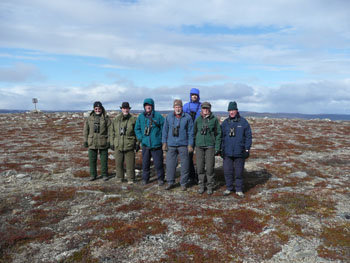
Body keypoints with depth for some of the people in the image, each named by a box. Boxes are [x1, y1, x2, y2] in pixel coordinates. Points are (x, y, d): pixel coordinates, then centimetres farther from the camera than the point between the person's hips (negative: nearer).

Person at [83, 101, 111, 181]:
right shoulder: (89, 118, 6)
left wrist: (109, 141, -7)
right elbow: (86, 130, 9)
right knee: (92, 160, 7)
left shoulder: (106, 118, -1)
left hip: (103, 142, -2)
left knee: (104, 159, 6)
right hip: (92, 143, 2)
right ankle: (93, 175, 19)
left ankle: (105, 175, 18)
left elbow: (109, 130, -2)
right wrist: (85, 141, 5)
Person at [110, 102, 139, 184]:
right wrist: (112, 143, 8)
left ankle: (130, 179, 12)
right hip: (118, 146, 2)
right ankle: (119, 178, 23)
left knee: (130, 163, 0)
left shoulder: (133, 119, 1)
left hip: (129, 146, -2)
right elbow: (112, 132, 12)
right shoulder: (116, 120, 8)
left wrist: (137, 143, 0)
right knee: (118, 163, 9)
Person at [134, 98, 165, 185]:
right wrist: (140, 137, 1)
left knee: (158, 163, 2)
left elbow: (164, 128, 1)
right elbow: (137, 128, 15)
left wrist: (161, 138, -6)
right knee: (145, 163, 10)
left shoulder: (158, 116, -3)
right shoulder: (141, 116, 6)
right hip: (145, 144, 3)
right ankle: (145, 179, 24)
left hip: (156, 144, -3)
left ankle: (160, 179, 18)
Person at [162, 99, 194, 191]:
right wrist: (164, 143, 6)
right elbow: (165, 130, 10)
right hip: (171, 145, 2)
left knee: (185, 164, 3)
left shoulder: (187, 117, 0)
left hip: (183, 145, -2)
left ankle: (183, 183, 15)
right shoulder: (169, 117, 7)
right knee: (170, 164, 5)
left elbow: (190, 132, 1)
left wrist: (190, 145, -4)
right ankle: (170, 182, 20)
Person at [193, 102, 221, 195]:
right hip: (199, 146, 2)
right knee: (200, 167, 5)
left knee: (210, 167, -1)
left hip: (210, 146, -2)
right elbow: (194, 132, 14)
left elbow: (218, 134, 2)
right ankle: (201, 185, 19)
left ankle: (210, 186, 14)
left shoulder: (214, 119, 0)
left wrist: (217, 148, -3)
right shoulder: (198, 120, 6)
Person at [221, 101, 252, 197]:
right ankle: (229, 188, 21)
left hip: (239, 152, -2)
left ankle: (239, 189, 19)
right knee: (227, 171, 6)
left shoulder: (243, 122, 0)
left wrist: (247, 149, -4)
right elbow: (221, 136, 11)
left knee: (239, 172, 6)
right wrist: (222, 149, 7)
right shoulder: (225, 123, 7)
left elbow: (248, 136, 1)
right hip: (227, 152, 2)